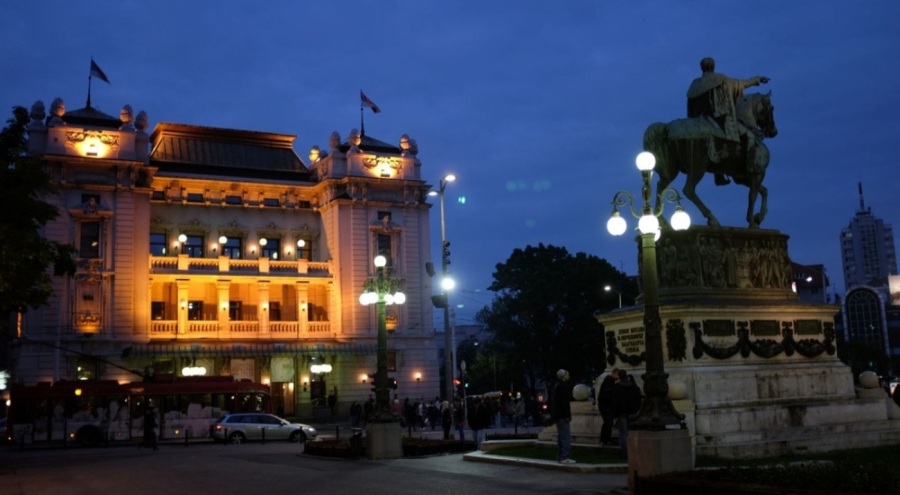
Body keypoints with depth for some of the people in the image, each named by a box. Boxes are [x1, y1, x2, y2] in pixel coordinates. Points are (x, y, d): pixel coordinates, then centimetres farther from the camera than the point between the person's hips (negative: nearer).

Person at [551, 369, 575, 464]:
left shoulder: (556, 386, 15)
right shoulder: (564, 386, -14)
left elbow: (552, 401, 20)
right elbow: (565, 402, -20)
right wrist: (567, 415, -19)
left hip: (557, 415, 10)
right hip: (563, 415, -10)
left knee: (561, 436, 14)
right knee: (566, 436, -9)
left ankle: (559, 457, 17)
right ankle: (565, 457, -12)